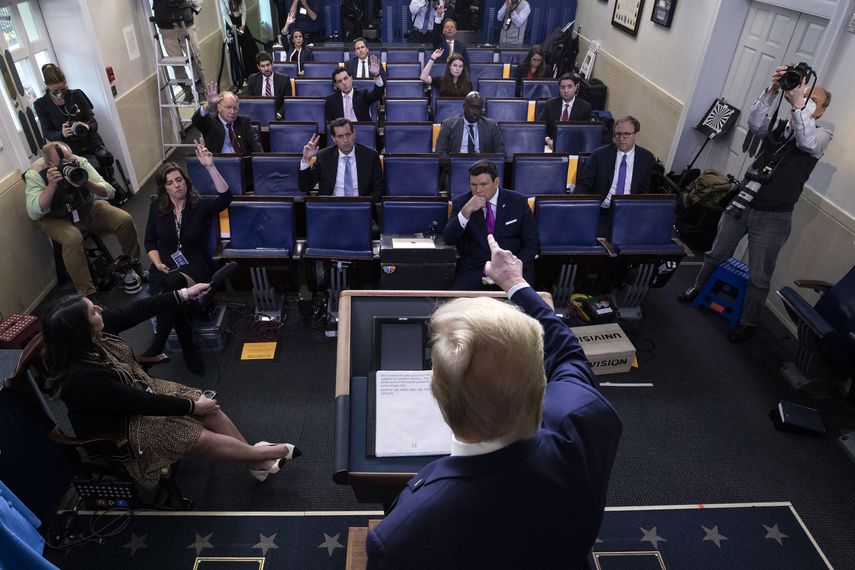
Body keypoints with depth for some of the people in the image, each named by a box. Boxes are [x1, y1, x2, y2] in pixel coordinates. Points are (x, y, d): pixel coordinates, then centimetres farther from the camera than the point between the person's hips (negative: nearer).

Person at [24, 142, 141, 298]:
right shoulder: (35, 174, -19)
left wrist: (86, 182, -37)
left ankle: (133, 265, 5)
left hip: (89, 209, 3)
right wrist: (51, 185, -37)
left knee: (125, 220, -19)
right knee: (73, 239, -35)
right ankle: (87, 294, -25)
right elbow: (34, 213, -27)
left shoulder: (79, 162, -15)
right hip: (58, 219, -3)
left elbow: (109, 192, -17)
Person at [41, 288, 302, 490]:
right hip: (118, 427, -7)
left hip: (138, 391, 7)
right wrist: (191, 406, -18)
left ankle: (257, 462, 7)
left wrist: (184, 294, -10)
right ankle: (264, 454, 7)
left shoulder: (92, 331, -17)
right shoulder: (81, 377, -36)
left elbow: (135, 312, -7)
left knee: (210, 409, -4)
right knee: (200, 438, -13)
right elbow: (140, 403, -29)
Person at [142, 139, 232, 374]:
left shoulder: (201, 205, 0)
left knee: (173, 283, -38)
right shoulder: (157, 207, 9)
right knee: (171, 292, -35)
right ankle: (188, 349, -18)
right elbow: (150, 241, 14)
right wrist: (158, 264, -6)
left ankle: (157, 345, -20)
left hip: (194, 265, -2)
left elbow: (226, 197, -21)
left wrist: (210, 167, -31)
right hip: (165, 266, 2)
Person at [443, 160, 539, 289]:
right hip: (473, 268, 0)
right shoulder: (461, 203, 5)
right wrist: (466, 212, -20)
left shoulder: (518, 201, 4)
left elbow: (532, 243, 4)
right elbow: (448, 239, -5)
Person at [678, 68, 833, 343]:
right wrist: (772, 90, -27)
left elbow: (808, 143, -27)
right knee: (716, 254, 19)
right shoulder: (777, 126, 5)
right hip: (741, 204, 3)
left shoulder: (822, 136, -4)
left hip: (773, 218, -3)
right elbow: (755, 123, -15)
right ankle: (698, 289, 42)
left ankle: (749, 323, 20)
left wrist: (800, 102, -32)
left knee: (759, 277, 3)